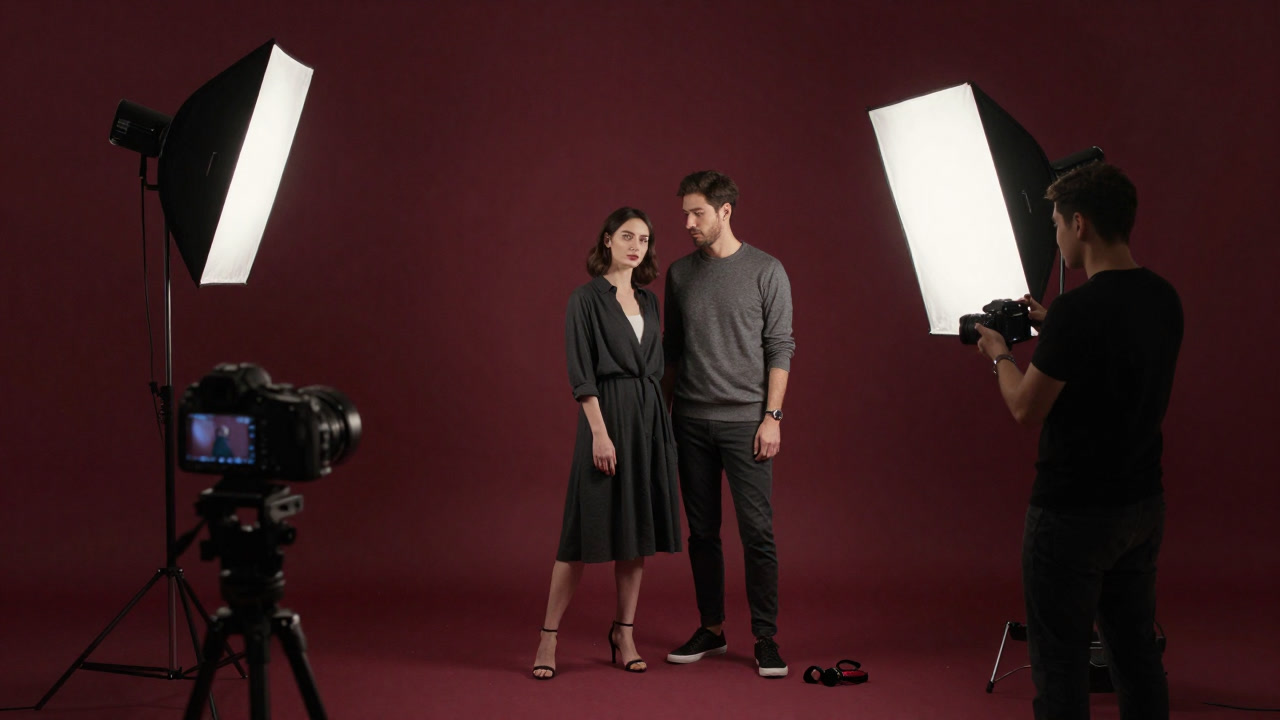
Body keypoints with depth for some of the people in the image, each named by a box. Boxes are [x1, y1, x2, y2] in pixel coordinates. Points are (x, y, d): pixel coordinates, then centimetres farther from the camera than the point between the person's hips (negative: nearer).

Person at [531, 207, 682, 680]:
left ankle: (624, 633, 16)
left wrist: (657, 422, 11)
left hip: (650, 415, 6)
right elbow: (581, 372, -11)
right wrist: (600, 431, -17)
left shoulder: (648, 301, 13)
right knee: (588, 527, -5)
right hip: (607, 412, -6)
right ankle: (549, 636, 4)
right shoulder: (586, 299, -5)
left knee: (638, 528, 7)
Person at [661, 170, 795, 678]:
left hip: (745, 421, -4)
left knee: (757, 531, -4)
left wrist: (771, 417, -10)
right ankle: (711, 630, 20)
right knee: (702, 531, 8)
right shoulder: (680, 273, 10)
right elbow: (672, 350, 14)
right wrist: (663, 410, 10)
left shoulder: (766, 272, -1)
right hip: (691, 422, 4)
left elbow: (780, 349, -3)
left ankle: (766, 639, 4)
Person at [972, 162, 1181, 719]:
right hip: (1143, 504, 8)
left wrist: (999, 355, 2)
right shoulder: (1163, 299, 3)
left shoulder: (1077, 310, -22)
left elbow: (1027, 409, -15)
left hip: (1074, 512, -8)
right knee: (1136, 653, 17)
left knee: (1060, 665, 3)